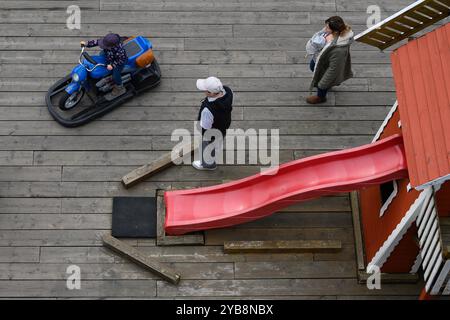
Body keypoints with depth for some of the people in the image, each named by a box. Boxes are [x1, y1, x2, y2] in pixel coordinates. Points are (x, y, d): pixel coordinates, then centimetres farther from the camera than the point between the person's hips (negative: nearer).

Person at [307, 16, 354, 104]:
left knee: (322, 84, 24)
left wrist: (323, 83, -21)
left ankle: (320, 97, 61)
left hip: (327, 66, -8)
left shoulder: (339, 50, -48)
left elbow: (334, 68, -34)